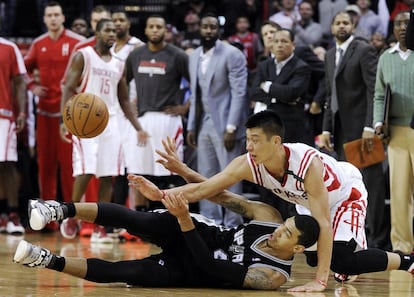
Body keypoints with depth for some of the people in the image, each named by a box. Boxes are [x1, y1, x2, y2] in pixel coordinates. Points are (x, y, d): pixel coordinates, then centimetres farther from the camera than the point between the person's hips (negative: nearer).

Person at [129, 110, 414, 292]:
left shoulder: (308, 164, -43)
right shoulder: (247, 164, -26)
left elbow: (323, 224, -43)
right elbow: (202, 189, -25)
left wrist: (320, 281, -46)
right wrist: (161, 194, -42)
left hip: (347, 194, -7)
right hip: (312, 200, 7)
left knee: (340, 259, -21)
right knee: (313, 253, 13)